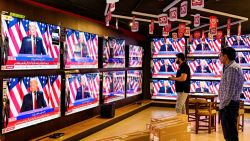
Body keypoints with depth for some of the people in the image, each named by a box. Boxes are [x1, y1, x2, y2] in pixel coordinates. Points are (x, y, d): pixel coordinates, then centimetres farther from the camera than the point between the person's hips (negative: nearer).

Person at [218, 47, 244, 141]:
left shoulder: (232, 68, -17)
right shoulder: (231, 67, 15)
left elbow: (230, 91, -22)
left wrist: (222, 105, -15)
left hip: (228, 105, -10)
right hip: (230, 104, 10)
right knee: (229, 133, 18)